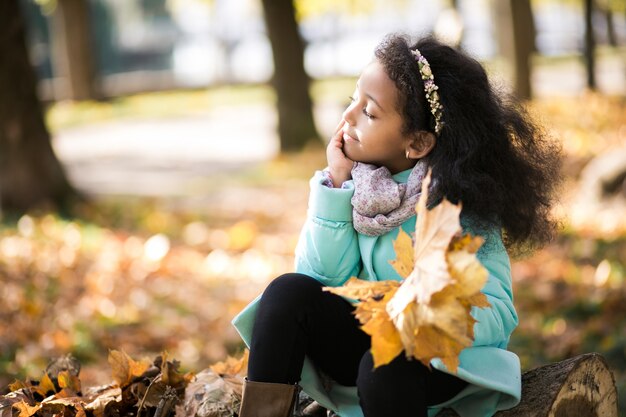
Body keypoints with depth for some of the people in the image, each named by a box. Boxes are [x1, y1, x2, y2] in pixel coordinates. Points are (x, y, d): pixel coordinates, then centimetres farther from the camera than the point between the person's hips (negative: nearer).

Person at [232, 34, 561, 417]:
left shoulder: (463, 203, -16)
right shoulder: (361, 184, -5)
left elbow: (498, 313, -20)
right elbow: (323, 277, -9)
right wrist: (336, 184, -17)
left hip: (441, 357, -5)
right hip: (365, 341, 5)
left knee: (385, 364, -36)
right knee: (289, 292, -19)